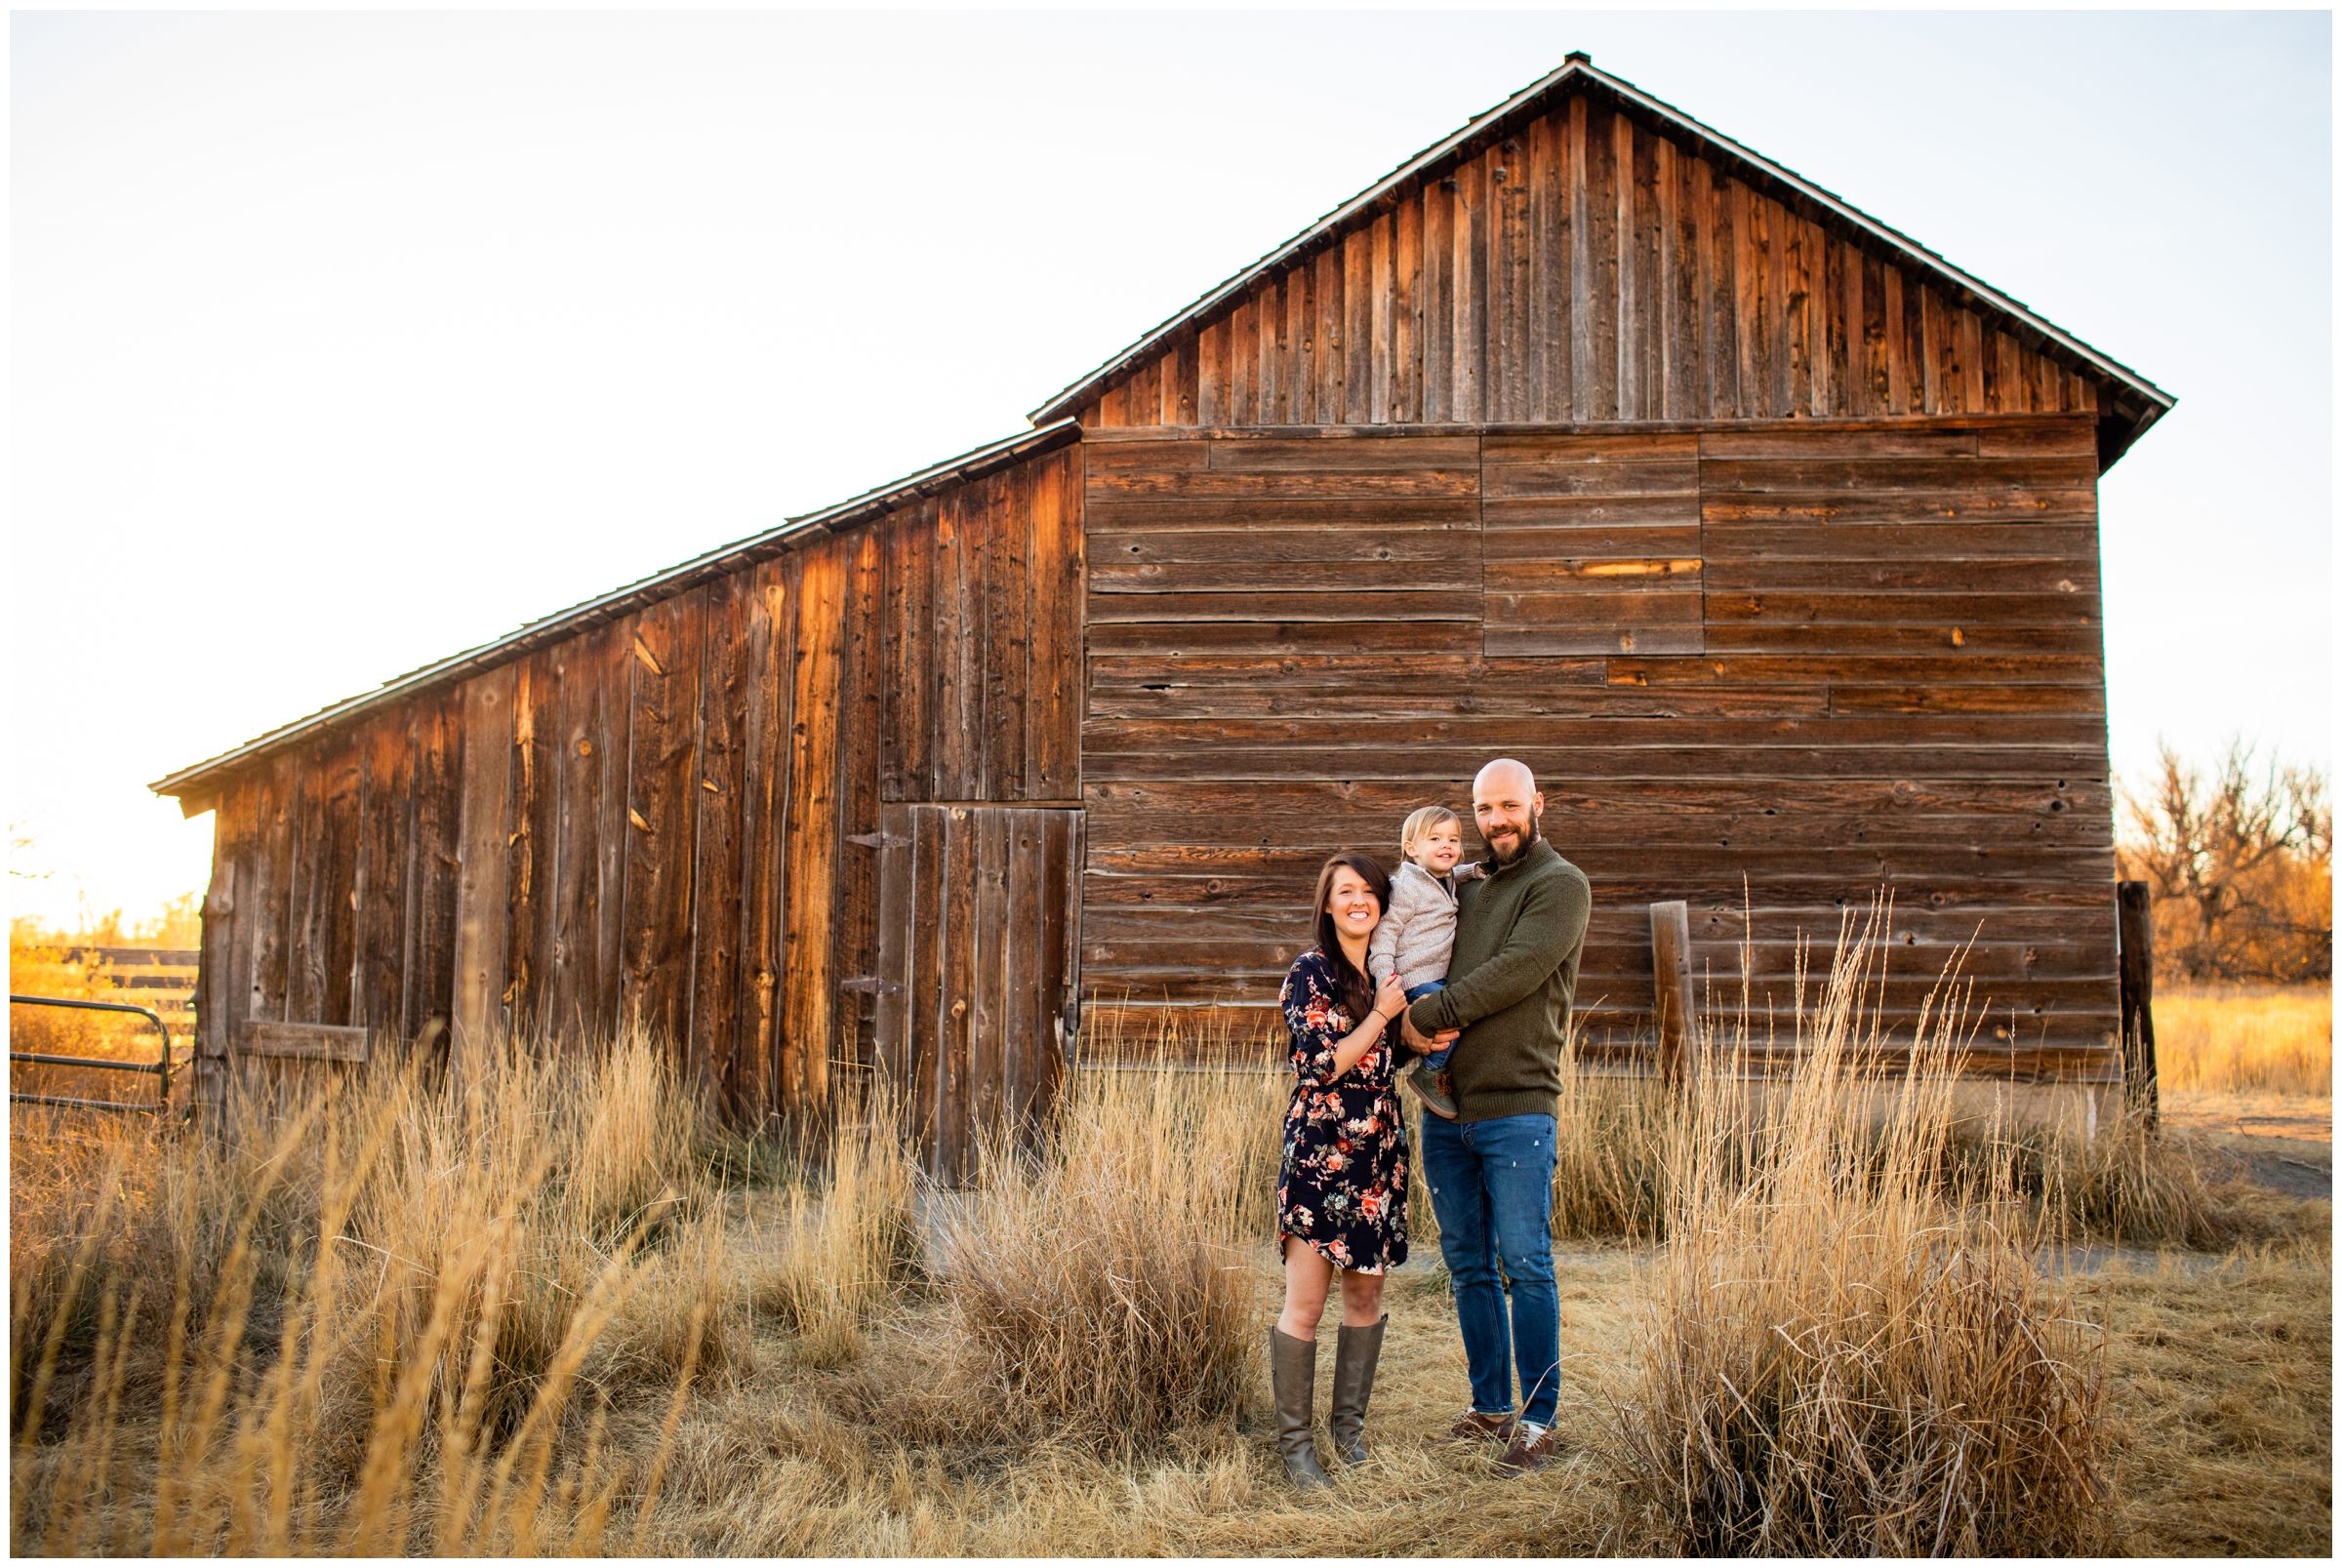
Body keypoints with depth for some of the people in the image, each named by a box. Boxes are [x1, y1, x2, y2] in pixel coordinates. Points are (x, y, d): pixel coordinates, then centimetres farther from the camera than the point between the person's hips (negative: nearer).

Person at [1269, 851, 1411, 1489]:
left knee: (1366, 1293, 12)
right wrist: (1382, 1013, -9)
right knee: (1305, 1305, -4)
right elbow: (1325, 1064, -15)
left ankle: (1350, 1427, 24)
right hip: (1319, 1152, -6)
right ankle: (1294, 1440, 6)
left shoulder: (1387, 971, 11)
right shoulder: (1311, 972, -7)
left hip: (1379, 1152, 6)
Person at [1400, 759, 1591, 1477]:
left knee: (1526, 1268, -3)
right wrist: (1421, 1023, -5)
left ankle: (1538, 1419, 7)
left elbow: (1515, 973, -15)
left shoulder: (1561, 885, -3)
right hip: (1445, 1108, 6)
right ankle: (1490, 1406, 23)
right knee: (1468, 1267, 12)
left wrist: (1426, 1015, -12)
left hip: (1516, 1108, -6)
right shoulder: (1466, 889, 17)